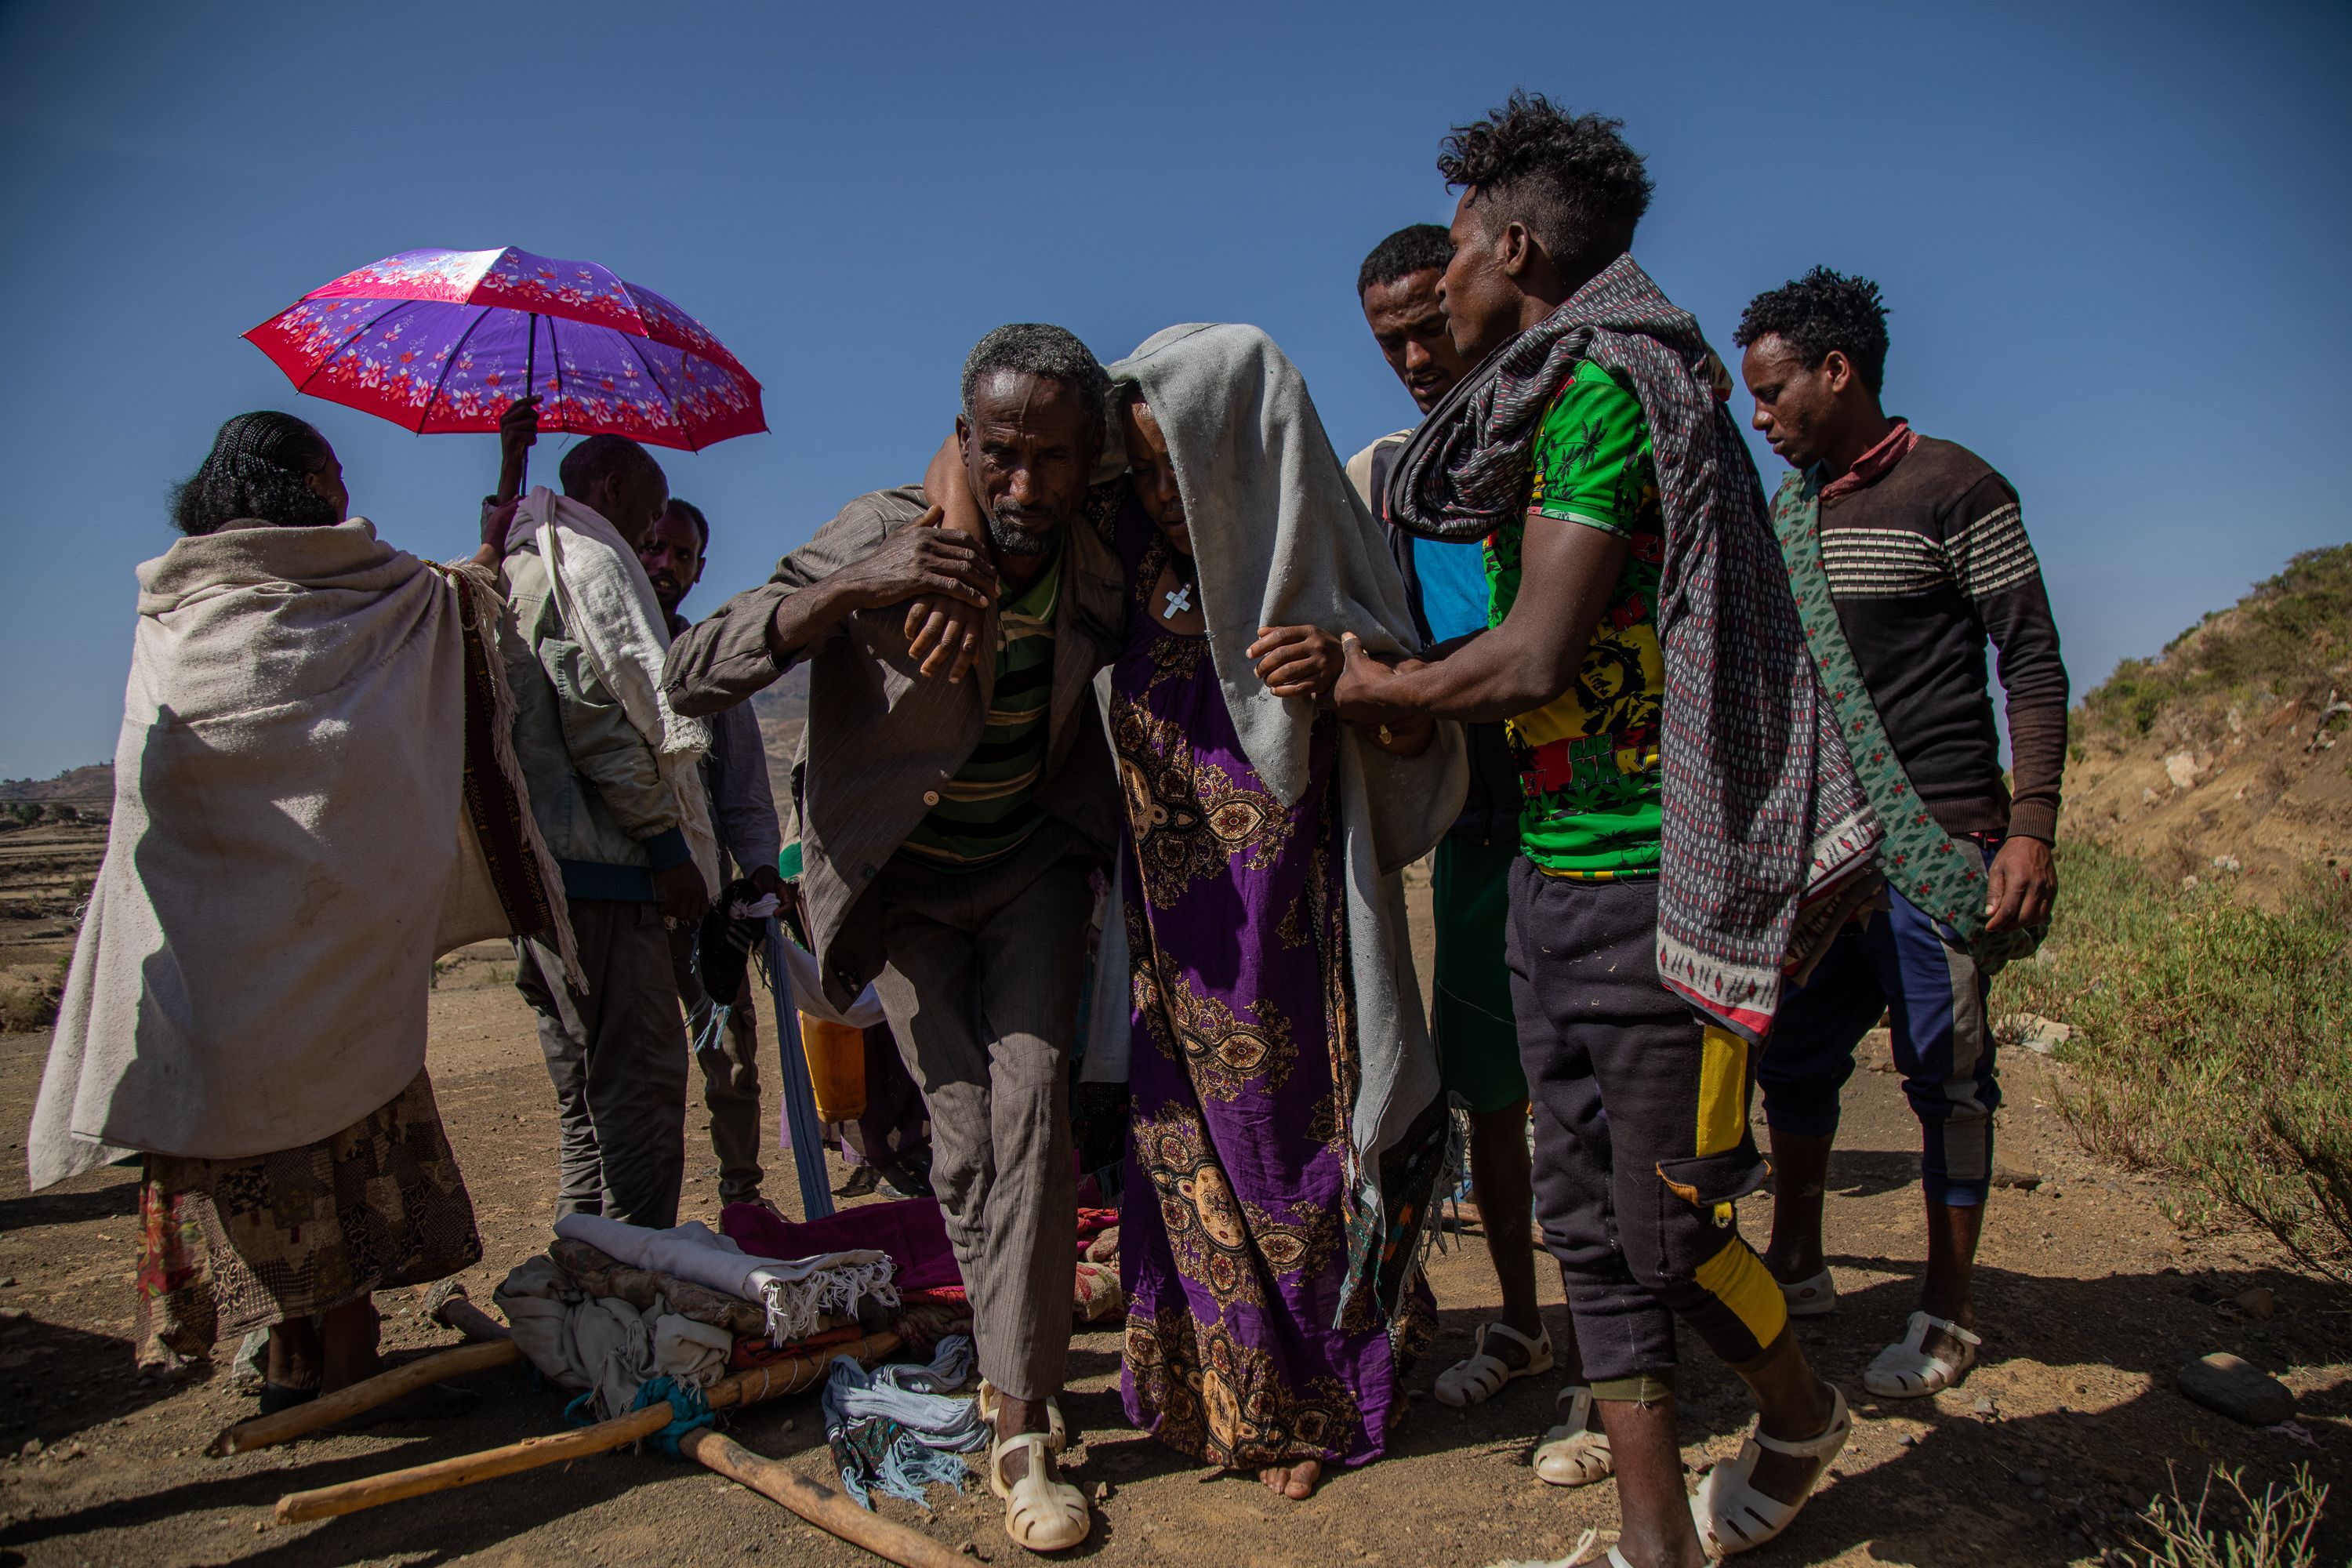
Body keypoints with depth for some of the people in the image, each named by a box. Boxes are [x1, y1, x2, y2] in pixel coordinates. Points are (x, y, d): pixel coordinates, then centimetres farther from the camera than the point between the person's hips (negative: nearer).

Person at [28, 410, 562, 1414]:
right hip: (311, 910, -6)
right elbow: (459, 597, 13)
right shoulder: (327, 579, -2)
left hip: (196, 909, 6)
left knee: (259, 1114, 9)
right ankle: (348, 1361, 2)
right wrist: (493, 549, 33)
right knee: (341, 1108, -1)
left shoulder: (173, 603, 13)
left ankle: (293, 1357, 17)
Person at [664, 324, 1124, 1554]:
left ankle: (1020, 1428, -5)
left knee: (1030, 1096, -13)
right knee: (962, 1129, -4)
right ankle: (1020, 1362, 19)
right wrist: (849, 591, -43)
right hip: (903, 880, -1)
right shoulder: (880, 541, -23)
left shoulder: (1101, 571, -13)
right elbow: (687, 679, -29)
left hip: (1035, 865, 2)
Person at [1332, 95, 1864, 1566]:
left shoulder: (1604, 383, -13)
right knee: (1591, 1218, 11)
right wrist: (1402, 682, 12)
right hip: (1554, 866, 9)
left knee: (1666, 1225, 4)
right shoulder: (1538, 409, 16)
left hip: (1648, 879, -9)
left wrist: (1371, 687, -5)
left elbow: (1534, 662, -19)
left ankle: (1802, 1412, 35)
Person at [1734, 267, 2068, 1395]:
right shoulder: (1786, 511, 14)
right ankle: (1797, 1263, 27)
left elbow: (2033, 662, -8)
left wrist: (2032, 825, -16)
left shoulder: (1956, 491, -6)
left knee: (1944, 1073, 2)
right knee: (1793, 1056, 11)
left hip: (1937, 838, -6)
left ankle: (1948, 1313, 17)